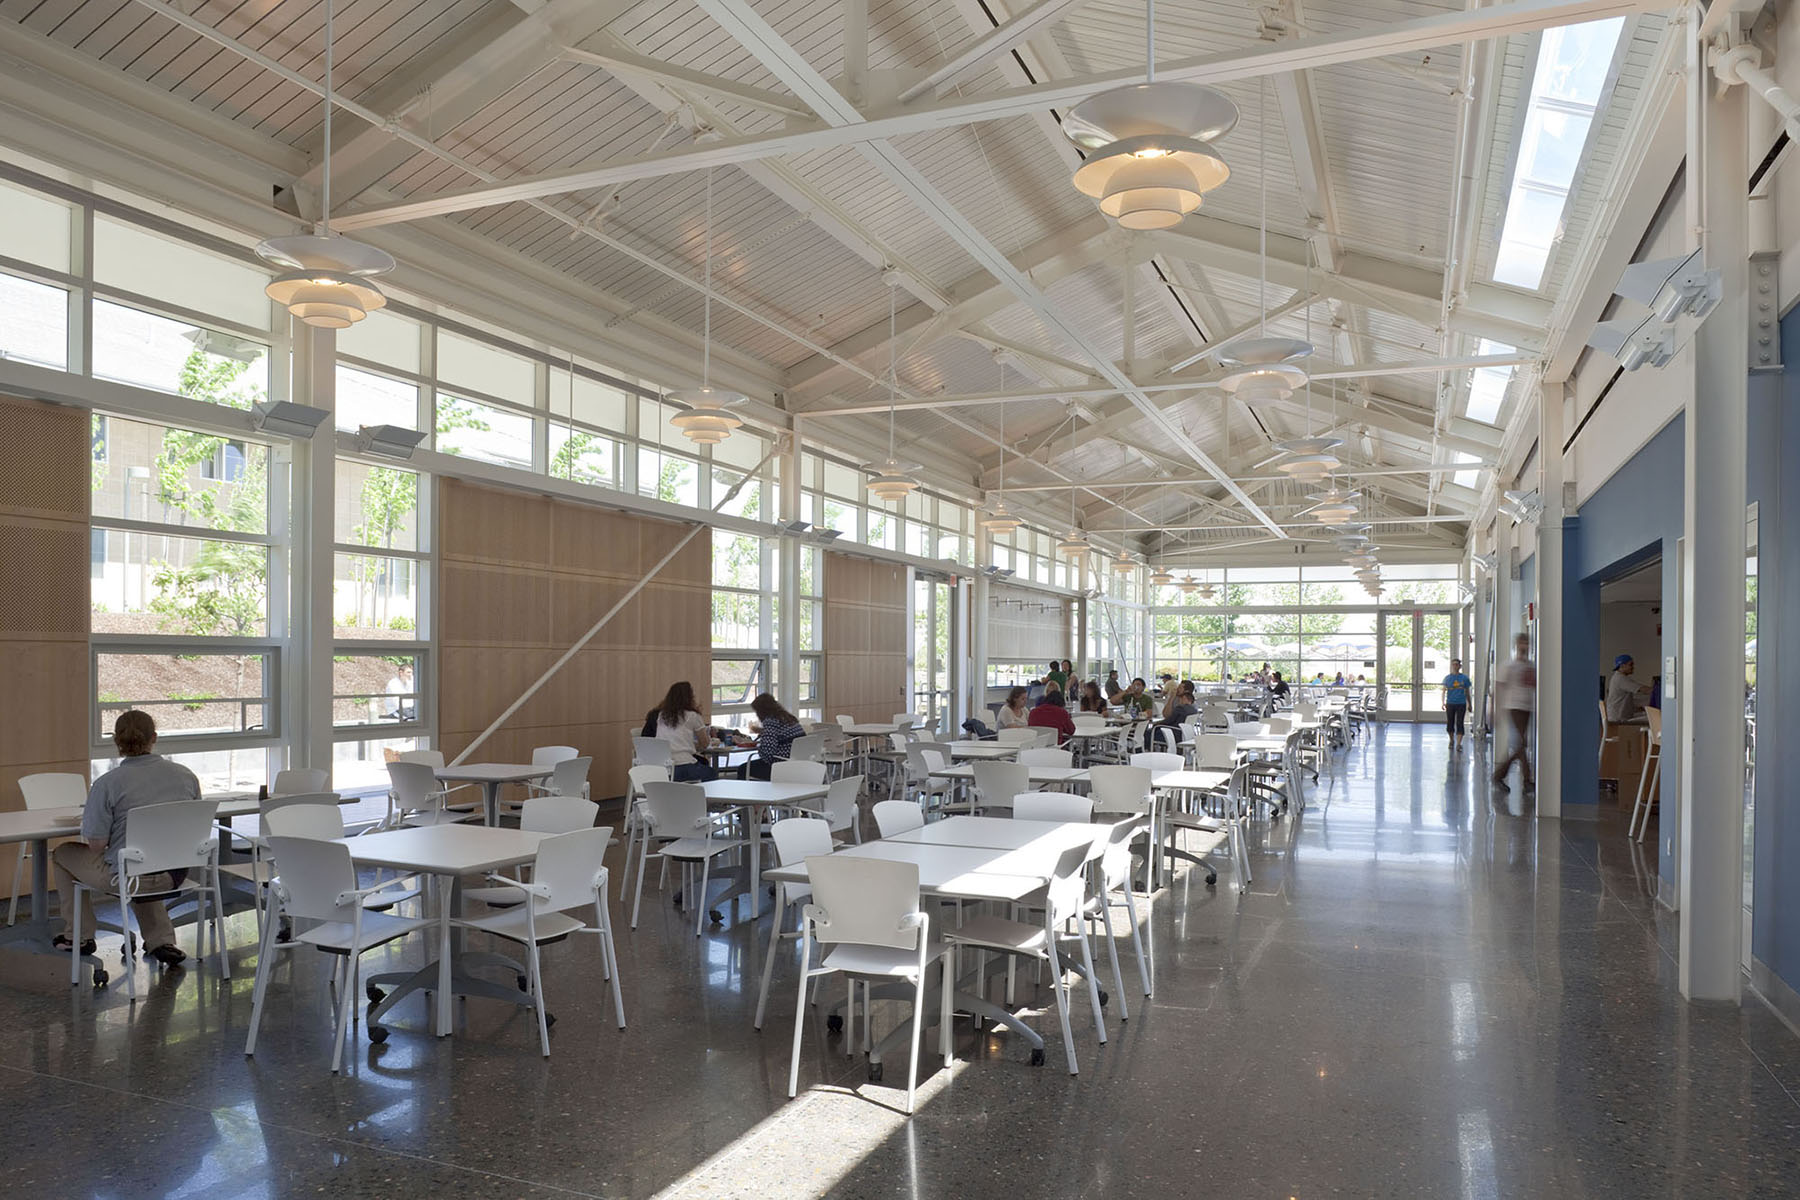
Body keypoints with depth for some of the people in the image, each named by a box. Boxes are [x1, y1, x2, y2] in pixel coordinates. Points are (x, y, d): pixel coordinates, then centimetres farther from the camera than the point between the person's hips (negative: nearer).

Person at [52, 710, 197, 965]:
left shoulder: (107, 784, -14)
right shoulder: (186, 775, -1)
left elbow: (96, 845, -11)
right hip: (176, 876, 5)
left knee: (63, 854, 22)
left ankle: (81, 936, 34)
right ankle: (162, 941, 26)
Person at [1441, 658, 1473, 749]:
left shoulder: (1464, 678, 3)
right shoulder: (1447, 678, 3)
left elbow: (1467, 692, 11)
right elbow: (1444, 691, -1)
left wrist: (1469, 704, 14)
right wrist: (1443, 702, -13)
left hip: (1461, 704, -1)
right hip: (1450, 704, 1)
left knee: (1459, 724, -6)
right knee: (1450, 724, 8)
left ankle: (1458, 744, -6)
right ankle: (1452, 740, 30)